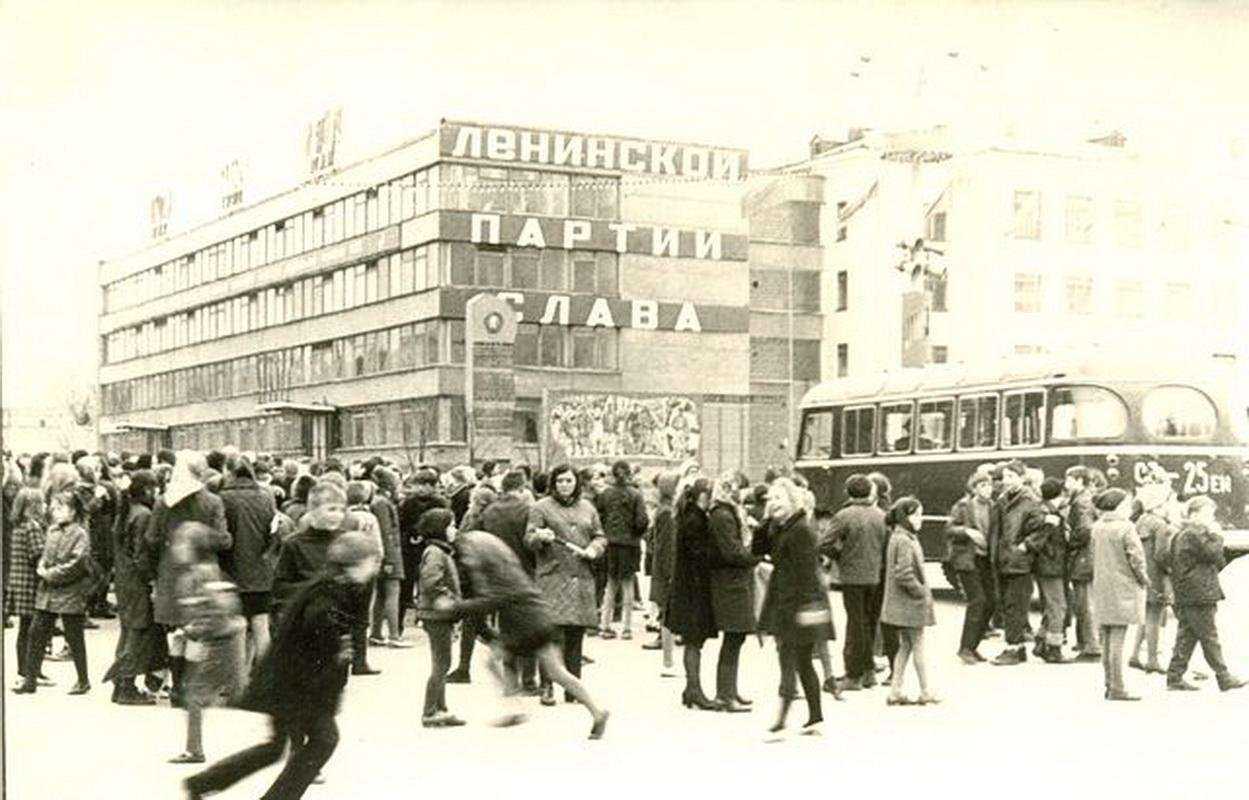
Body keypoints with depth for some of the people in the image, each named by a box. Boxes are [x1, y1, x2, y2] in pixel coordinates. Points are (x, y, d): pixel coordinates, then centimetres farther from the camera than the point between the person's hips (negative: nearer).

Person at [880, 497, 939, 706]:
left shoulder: (899, 538, 12)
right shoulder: (904, 541, -19)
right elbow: (904, 574, -25)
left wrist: (922, 591, 15)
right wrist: (921, 592, -15)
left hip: (902, 603, 10)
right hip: (910, 603, -10)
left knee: (905, 647, 13)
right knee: (918, 646, 1)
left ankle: (895, 692, 15)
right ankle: (925, 692, 10)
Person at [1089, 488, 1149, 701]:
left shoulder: (1097, 527, 6)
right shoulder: (1126, 527, -13)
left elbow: (1094, 556, 10)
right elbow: (1135, 557, -15)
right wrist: (1143, 578, 1)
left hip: (1101, 587, 7)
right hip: (1122, 587, -6)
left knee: (1107, 639, 13)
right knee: (1118, 639, -6)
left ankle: (1110, 684, 19)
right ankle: (1117, 688, -6)